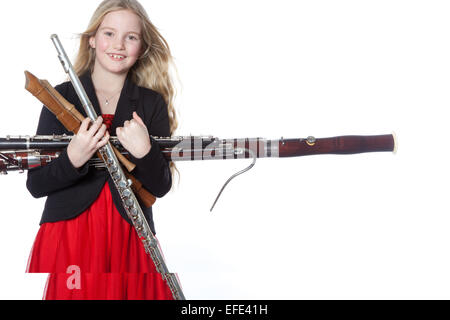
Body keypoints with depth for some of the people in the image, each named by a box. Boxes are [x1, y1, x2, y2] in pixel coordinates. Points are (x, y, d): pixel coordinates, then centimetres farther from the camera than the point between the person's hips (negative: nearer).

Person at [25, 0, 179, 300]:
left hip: (129, 238, 1)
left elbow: (161, 187, 1)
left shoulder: (152, 103, 4)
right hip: (67, 237, -1)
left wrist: (143, 151, -17)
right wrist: (73, 158, -21)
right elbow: (35, 185, -2)